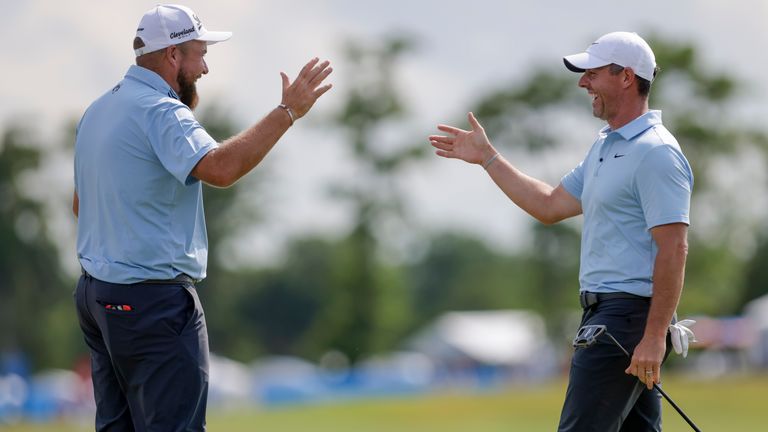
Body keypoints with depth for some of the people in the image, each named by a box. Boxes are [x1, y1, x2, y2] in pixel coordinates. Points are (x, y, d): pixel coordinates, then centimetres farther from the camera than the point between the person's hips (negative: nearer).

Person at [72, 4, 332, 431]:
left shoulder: (97, 111, 14)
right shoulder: (161, 111, -16)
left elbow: (81, 204, 24)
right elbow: (219, 168, -33)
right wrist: (287, 111, -29)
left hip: (96, 293, 10)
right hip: (152, 299, -10)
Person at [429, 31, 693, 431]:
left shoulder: (655, 153, -14)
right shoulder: (605, 146, 18)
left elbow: (674, 249, -20)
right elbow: (550, 205, 26)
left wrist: (654, 336, -25)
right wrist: (487, 157, 27)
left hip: (627, 317, -10)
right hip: (604, 311, 10)